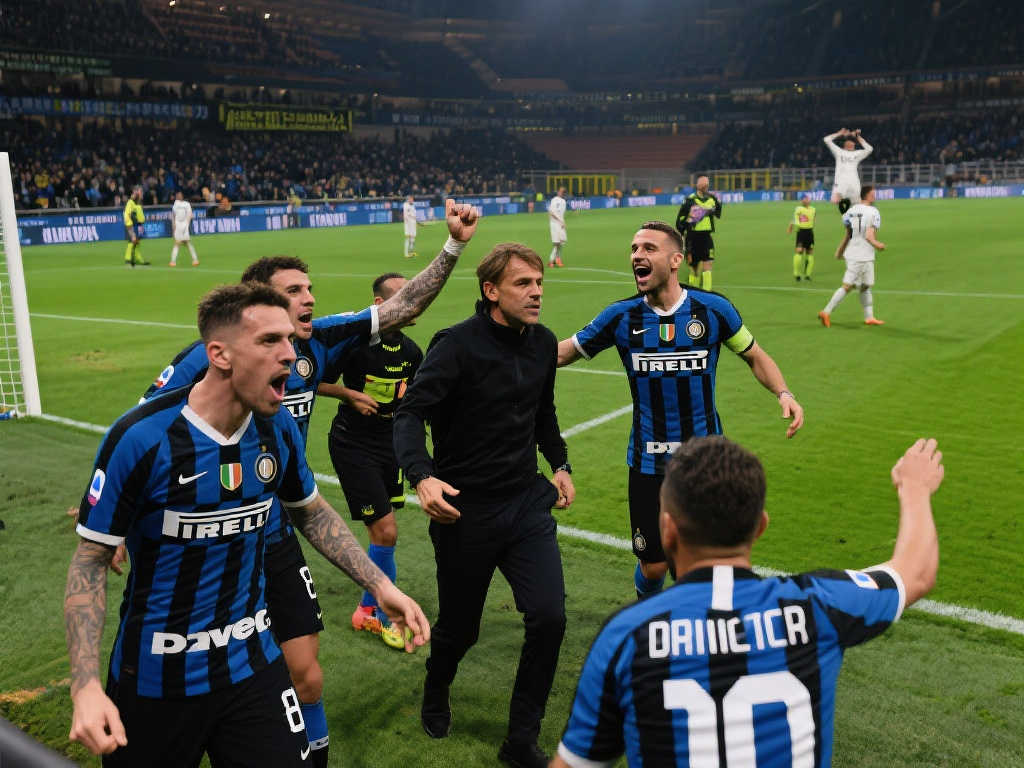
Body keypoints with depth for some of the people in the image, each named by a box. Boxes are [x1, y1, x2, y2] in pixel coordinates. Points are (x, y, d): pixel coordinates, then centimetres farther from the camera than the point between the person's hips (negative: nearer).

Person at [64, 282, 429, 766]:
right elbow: (90, 564, -12)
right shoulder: (141, 438, -21)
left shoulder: (278, 429, -7)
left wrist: (380, 585, 4)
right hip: (155, 678, -3)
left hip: (252, 664, 3)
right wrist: (86, 686, -22)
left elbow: (312, 512, 11)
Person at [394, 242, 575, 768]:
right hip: (464, 508, -4)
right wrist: (422, 477, -40)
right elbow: (410, 412, -24)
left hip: (527, 501, 4)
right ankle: (435, 695, 47)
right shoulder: (457, 344, -15)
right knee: (460, 629, 11)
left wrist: (560, 464, 12)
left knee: (548, 617, -9)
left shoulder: (543, 343, 4)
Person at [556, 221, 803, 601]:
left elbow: (755, 357, 6)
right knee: (653, 567, 6)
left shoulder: (713, 309, -7)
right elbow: (560, 353, 4)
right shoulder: (621, 316, -4)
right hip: (648, 464, 0)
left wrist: (783, 393, -12)